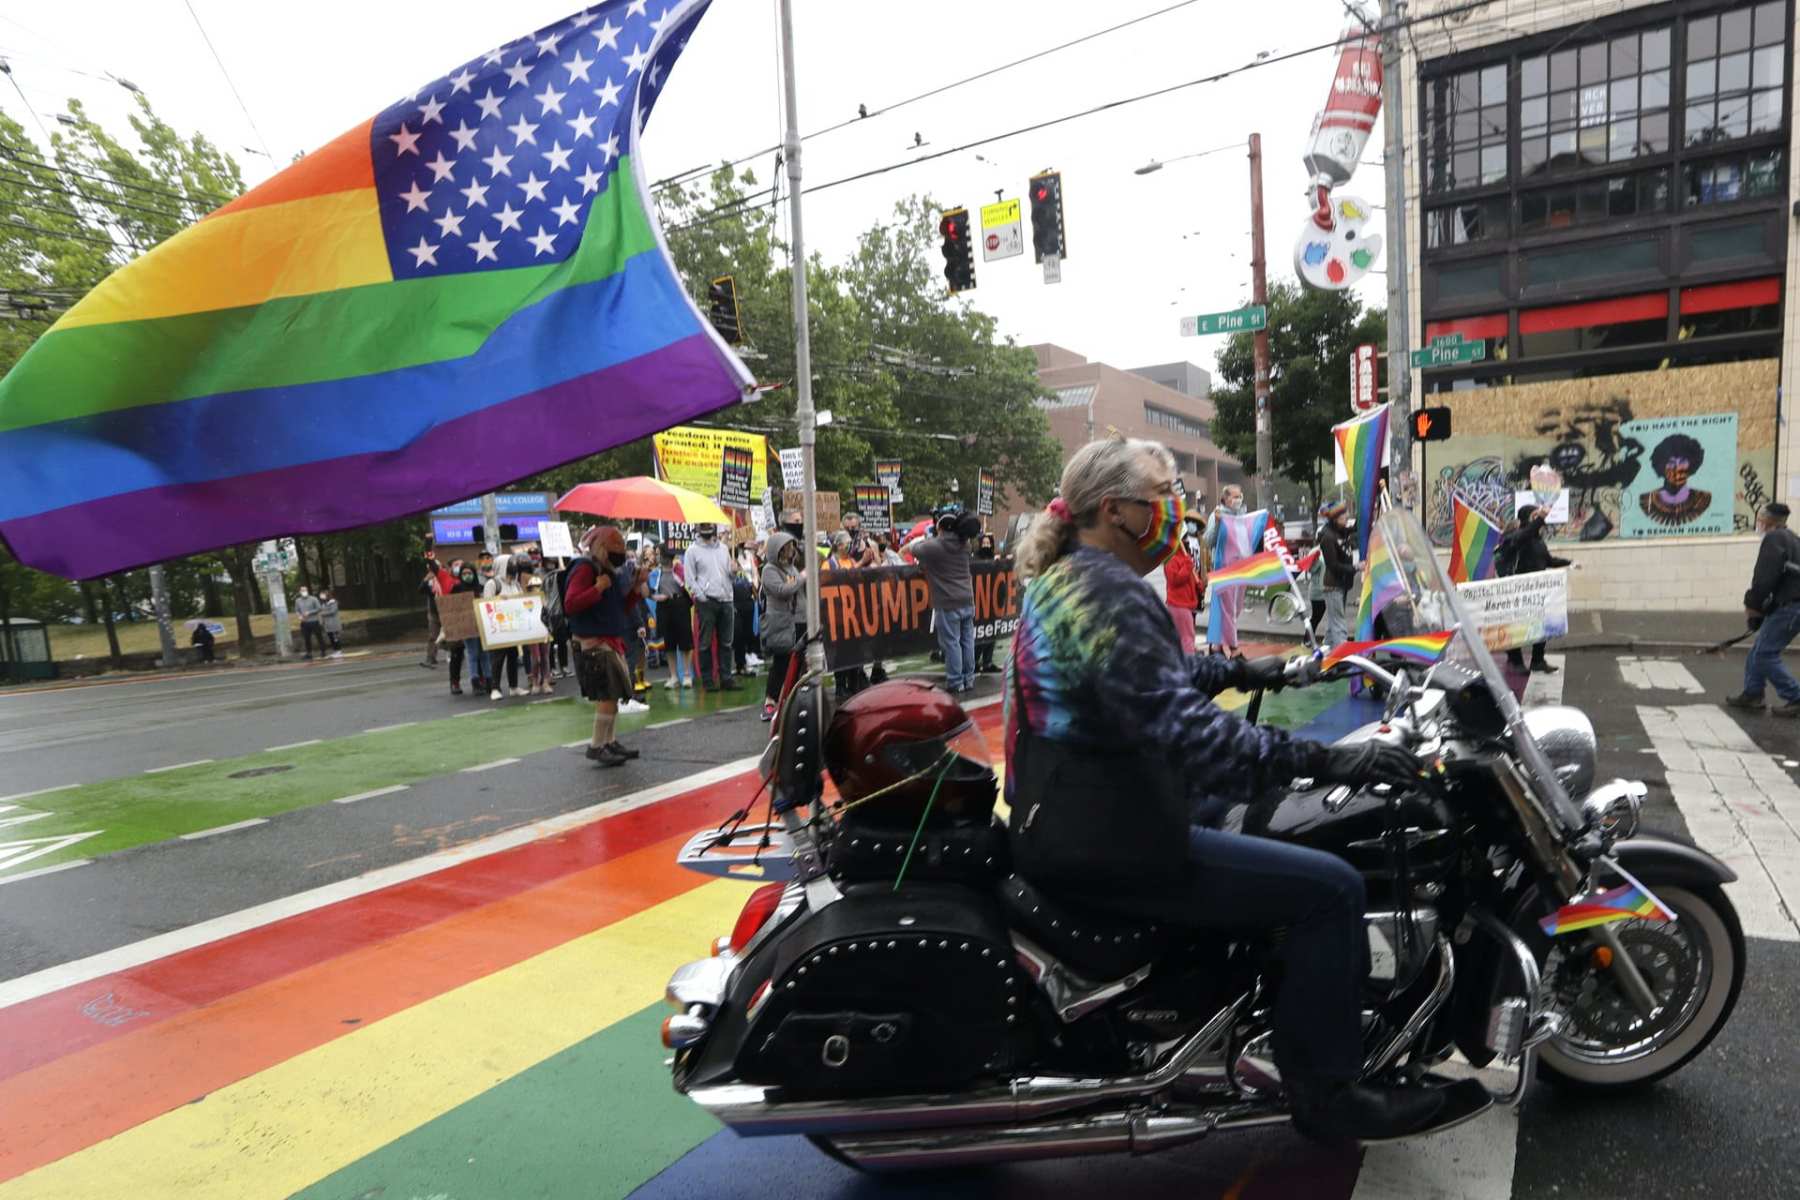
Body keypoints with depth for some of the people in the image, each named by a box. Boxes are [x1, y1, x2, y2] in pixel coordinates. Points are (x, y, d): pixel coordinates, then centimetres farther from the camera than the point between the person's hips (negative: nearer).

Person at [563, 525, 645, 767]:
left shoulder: (612, 571, 14)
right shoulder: (585, 569, -13)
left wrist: (635, 590, 5)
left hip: (612, 641, 10)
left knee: (613, 694, 15)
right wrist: (597, 588, -27)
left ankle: (610, 741, 25)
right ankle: (597, 746, -3)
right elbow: (570, 605, -23)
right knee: (609, 695, -12)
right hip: (593, 643, -10)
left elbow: (621, 609, 19)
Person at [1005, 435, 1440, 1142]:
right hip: (1100, 845, -11)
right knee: (1330, 888, -9)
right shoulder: (1112, 595, -22)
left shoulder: (1062, 575, 11)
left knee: (1239, 804, 31)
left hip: (1056, 815, 11)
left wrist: (1239, 671, 26)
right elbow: (1183, 729, -32)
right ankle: (1325, 1093, 8)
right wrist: (1323, 760, -31)